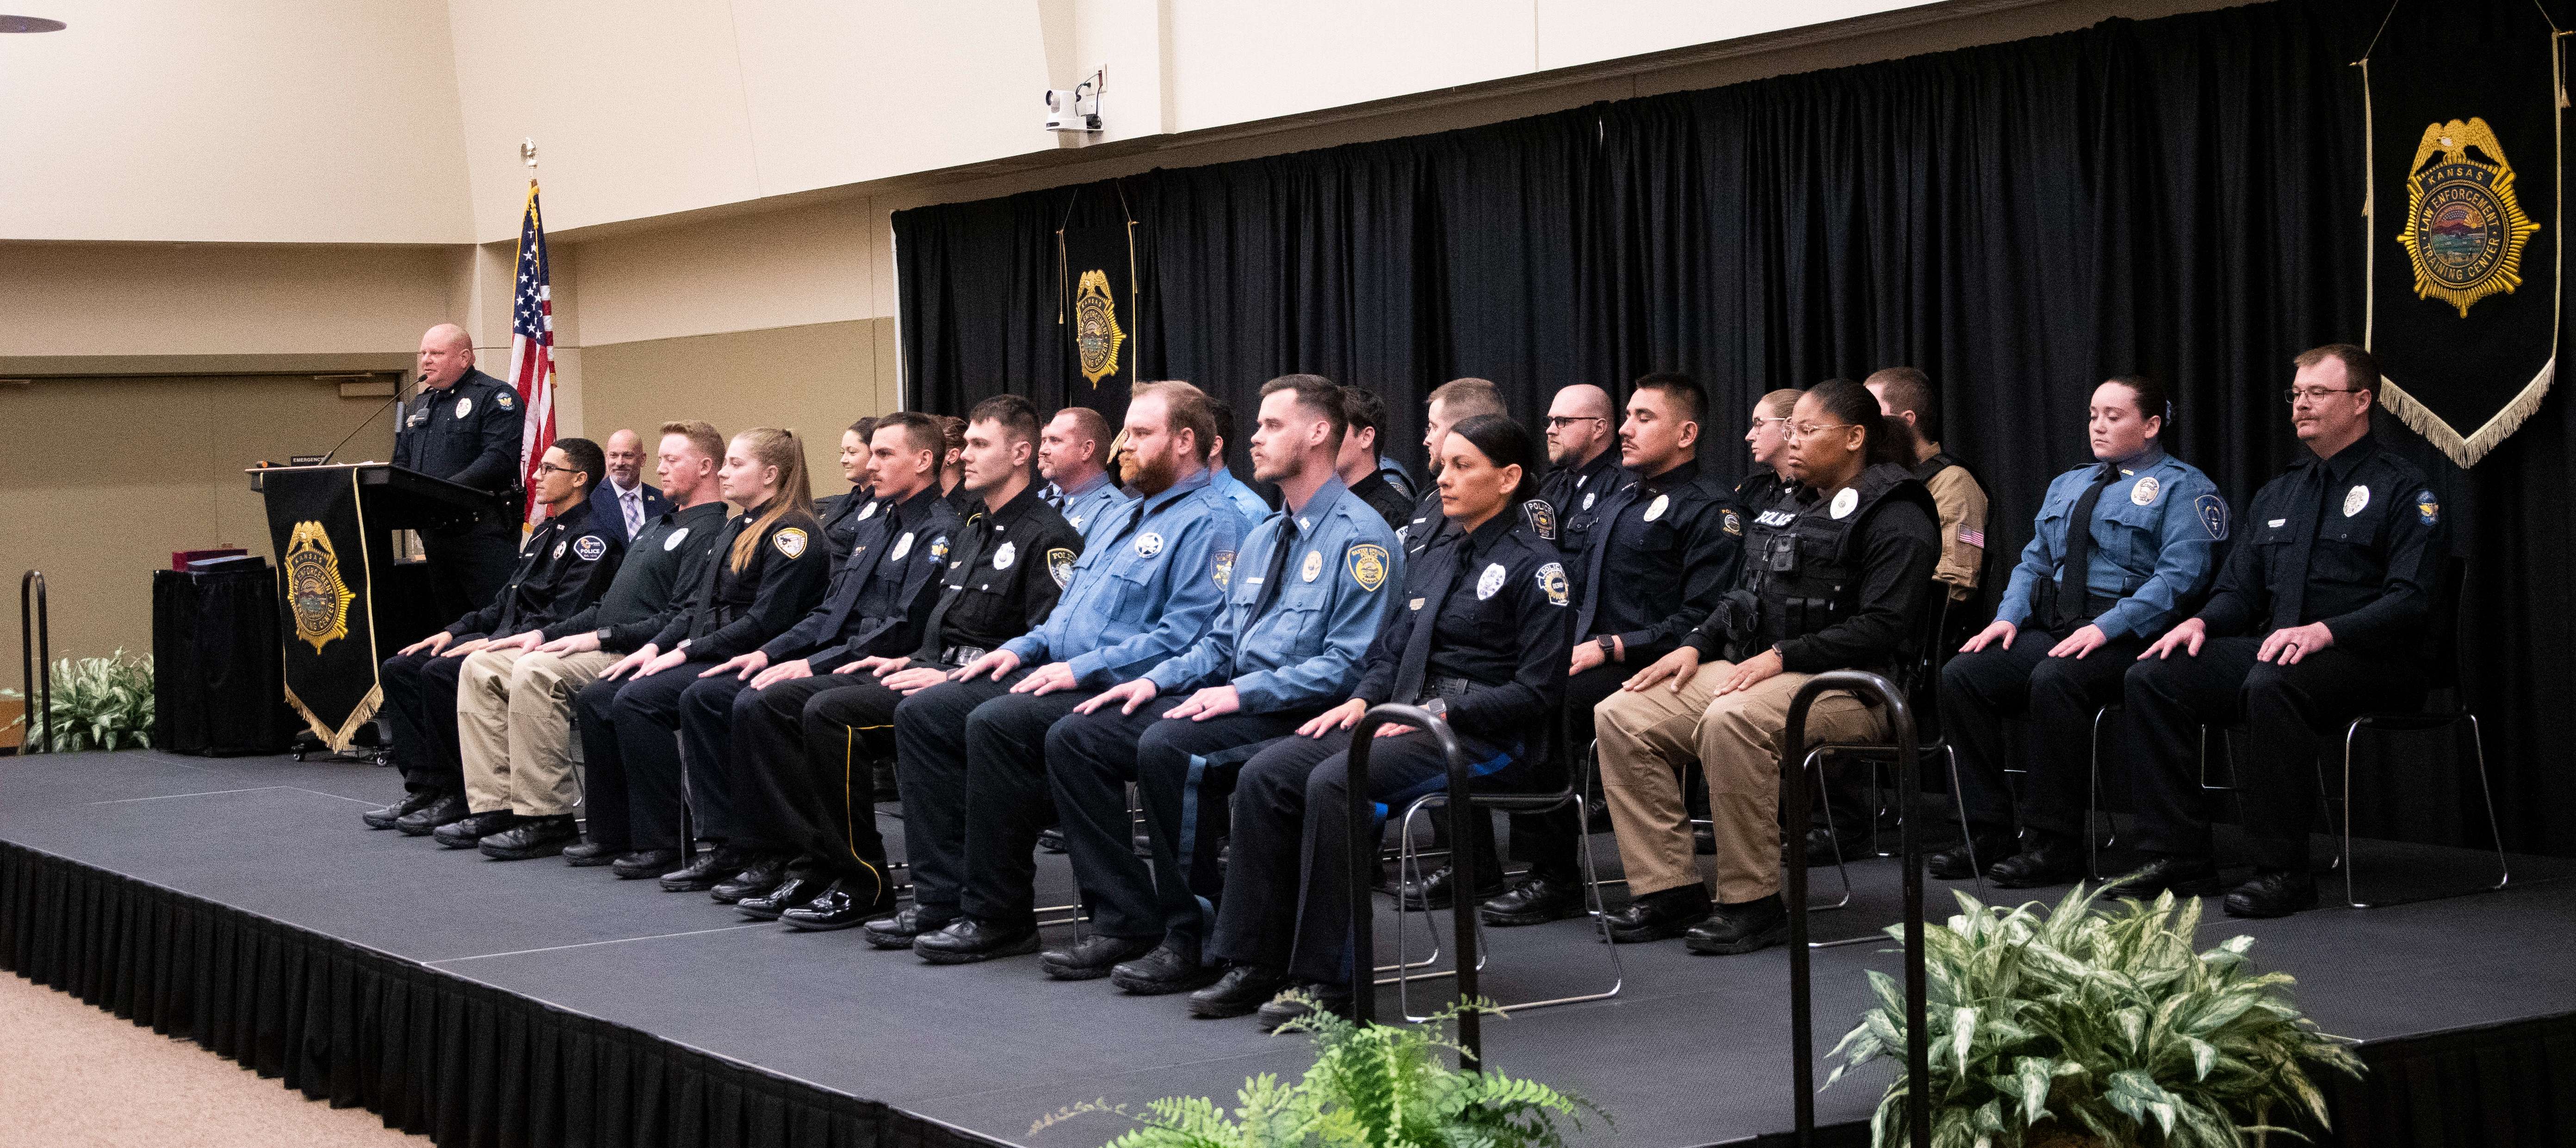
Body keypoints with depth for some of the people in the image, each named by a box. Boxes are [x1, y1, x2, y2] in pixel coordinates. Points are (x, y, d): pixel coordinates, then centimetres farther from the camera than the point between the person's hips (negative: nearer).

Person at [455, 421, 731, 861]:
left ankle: (548, 820, -25)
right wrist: (545, 634, 14)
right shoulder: (657, 525, 25)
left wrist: (602, 637, -20)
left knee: (536, 671, -32)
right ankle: (496, 805, -7)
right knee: (480, 667, -1)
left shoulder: (710, 532, -8)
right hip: (602, 648, 10)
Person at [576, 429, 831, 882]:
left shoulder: (792, 533, -10)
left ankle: (662, 842, -22)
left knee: (638, 701, -27)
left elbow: (765, 621, -18)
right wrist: (656, 646, 4)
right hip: (704, 656, 10)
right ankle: (629, 832, -4)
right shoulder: (735, 529, 21)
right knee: (595, 700, -4)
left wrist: (687, 652, -18)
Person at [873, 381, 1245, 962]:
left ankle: (999, 918, -22)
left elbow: (1182, 635, -19)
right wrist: (1023, 648, 11)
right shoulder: (1132, 514, 24)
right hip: (1057, 672, 10)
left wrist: (1082, 668, -20)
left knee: (997, 723, -32)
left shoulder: (1209, 523, -8)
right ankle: (944, 898, -6)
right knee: (921, 713, -2)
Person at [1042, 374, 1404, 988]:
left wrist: (1242, 693, -21)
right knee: (1075, 737, -3)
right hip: (1237, 699, 9)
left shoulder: (1360, 539, -9)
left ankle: (1193, 938, -21)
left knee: (1168, 747, -34)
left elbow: (1349, 664, -17)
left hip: (1299, 711, -9)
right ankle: (1126, 920, -4)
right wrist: (1156, 681, 6)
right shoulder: (1263, 537, 21)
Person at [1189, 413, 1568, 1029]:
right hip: (1407, 721, 8)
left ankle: (1328, 978, -24)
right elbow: (1388, 654, 23)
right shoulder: (1430, 562, 21)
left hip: (1485, 739, -8)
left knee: (1334, 783, -30)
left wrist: (1442, 714, -16)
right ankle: (1255, 966, -11)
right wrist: (1362, 700, 1)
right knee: (1265, 777, -12)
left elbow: (1538, 689, -12)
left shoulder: (1534, 565, -5)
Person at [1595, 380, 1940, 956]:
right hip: (1754, 668, 9)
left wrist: (1782, 656, -21)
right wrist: (1694, 646, 7)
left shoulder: (1895, 516, -6)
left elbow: (1882, 627, -16)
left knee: (1732, 720, -39)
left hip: (1846, 686, -9)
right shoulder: (1792, 508, 21)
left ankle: (1753, 903, -27)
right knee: (1621, 716, -7)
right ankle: (1669, 890, -7)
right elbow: (1744, 599, 26)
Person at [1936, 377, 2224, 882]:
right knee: (1960, 676, -17)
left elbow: (2178, 576, -11)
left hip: (2123, 637, -7)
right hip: (2049, 630, 7)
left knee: (2054, 681, -36)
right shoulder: (2067, 486, 26)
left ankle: (2054, 845, -27)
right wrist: (2009, 615, 3)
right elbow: (2034, 560, 24)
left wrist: (2106, 627, -21)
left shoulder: (2184, 488, 1)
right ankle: (1989, 833, -13)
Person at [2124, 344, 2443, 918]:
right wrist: (2201, 622, -3)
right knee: (2152, 677, -13)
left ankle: (2283, 871, -31)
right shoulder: (2277, 495, 21)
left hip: (2366, 658, -7)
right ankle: (2178, 857, -12)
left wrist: (2325, 631, -26)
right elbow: (2239, 587, 21)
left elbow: (2410, 600, -12)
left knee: (2270, 686, -38)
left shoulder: (2402, 489, -1)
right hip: (2273, 647, 7)